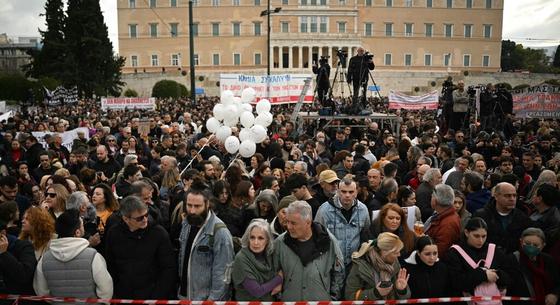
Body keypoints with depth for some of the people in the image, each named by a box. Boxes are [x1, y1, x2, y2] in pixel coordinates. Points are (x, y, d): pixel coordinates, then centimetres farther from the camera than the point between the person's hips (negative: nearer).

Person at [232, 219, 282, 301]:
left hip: (270, 299, 5)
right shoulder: (241, 259, -23)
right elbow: (256, 291, -26)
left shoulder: (269, 255, -9)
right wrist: (279, 278, -16)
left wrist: (279, 284, -15)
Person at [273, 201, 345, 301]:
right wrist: (279, 296, -1)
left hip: (322, 299, 0)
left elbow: (338, 272, 2)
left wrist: (333, 298, 1)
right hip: (289, 299, 1)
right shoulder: (280, 242, -8)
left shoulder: (328, 241, -8)